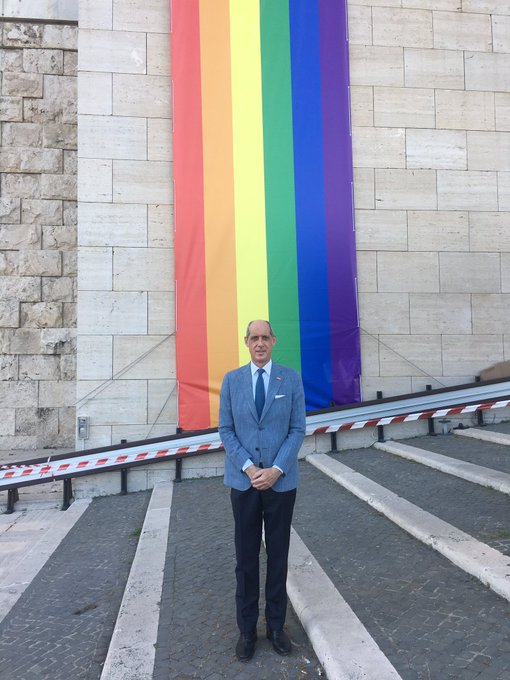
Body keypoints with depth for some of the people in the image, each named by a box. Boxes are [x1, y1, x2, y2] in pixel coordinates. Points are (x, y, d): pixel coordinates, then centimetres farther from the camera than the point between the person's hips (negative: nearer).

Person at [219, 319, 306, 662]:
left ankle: (276, 626, 29)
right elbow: (226, 430, 0)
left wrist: (276, 470, -13)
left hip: (281, 480, 0)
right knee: (246, 558, 10)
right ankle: (247, 629, 26)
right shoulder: (232, 380, 1)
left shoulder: (292, 379, -2)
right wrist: (249, 468, -12)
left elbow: (297, 429, -4)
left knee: (278, 556, 12)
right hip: (243, 480, 1)